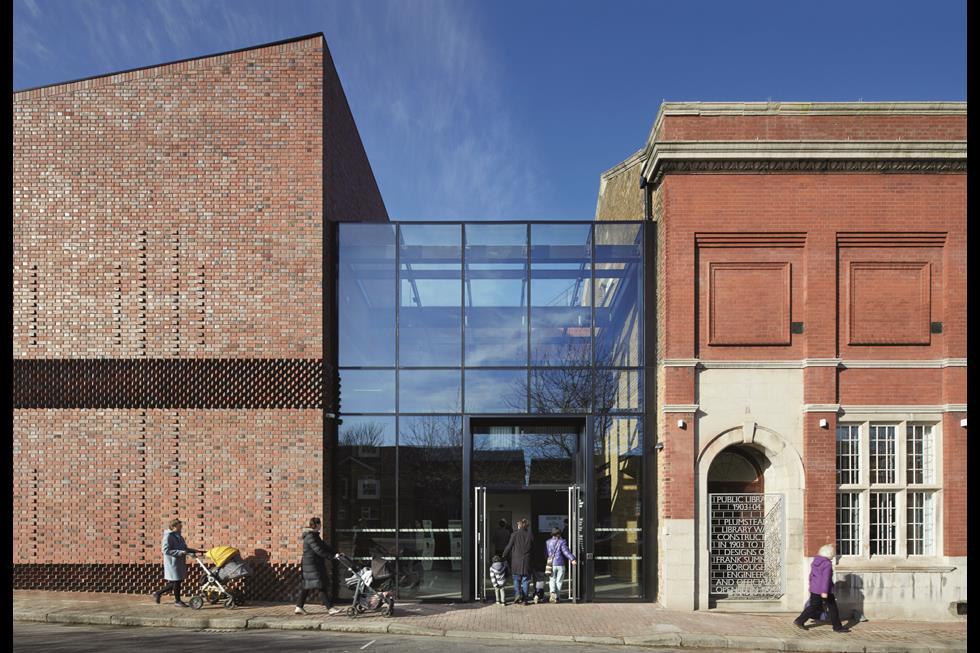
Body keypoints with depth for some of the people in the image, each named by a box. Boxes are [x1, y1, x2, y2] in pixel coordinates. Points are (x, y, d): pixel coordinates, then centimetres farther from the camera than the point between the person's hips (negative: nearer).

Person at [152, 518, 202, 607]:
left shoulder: (179, 536, 14)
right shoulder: (168, 536, -13)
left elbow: (184, 548, 23)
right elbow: (165, 550, -21)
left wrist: (194, 551, 12)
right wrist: (180, 552, -24)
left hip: (180, 563, 9)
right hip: (173, 562, -9)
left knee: (178, 581, 11)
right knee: (176, 581, 0)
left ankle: (158, 593, 25)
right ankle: (177, 601, 15)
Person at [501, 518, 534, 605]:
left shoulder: (514, 534, -5)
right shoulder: (530, 536, 2)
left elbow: (509, 546, -1)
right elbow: (532, 548, 7)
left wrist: (503, 556, 11)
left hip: (516, 560, -2)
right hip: (526, 561, 2)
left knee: (516, 579, 12)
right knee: (525, 580, 7)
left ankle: (517, 594, -8)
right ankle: (524, 599, 7)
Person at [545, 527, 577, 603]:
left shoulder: (547, 542, 5)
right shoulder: (562, 542, -6)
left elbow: (545, 553, 9)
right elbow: (566, 551, -15)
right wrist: (572, 559, -19)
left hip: (551, 564, 2)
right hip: (560, 564, -2)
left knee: (552, 580, 12)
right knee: (559, 581, 8)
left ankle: (552, 592, -13)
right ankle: (556, 597, 7)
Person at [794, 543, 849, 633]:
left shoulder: (815, 561, 8)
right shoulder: (827, 563, -17)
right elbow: (826, 578, -22)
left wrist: (811, 585, 29)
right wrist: (824, 591, -24)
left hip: (814, 589, 7)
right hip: (825, 590, -7)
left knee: (813, 606, 11)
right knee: (832, 608, 7)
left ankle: (799, 621, 5)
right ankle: (838, 627, 15)